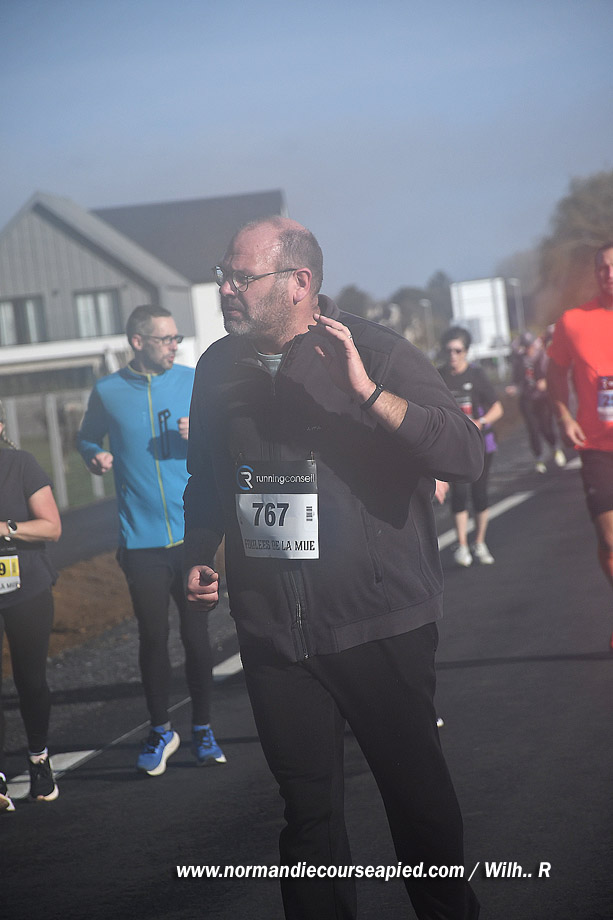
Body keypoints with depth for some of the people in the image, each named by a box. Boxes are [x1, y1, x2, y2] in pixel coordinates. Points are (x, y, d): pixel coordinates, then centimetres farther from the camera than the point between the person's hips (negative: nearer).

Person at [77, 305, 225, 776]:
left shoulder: (194, 381, 2)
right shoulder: (108, 392, 2)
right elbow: (87, 437, 17)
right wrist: (96, 458, -4)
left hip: (193, 532, 0)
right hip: (142, 539, 0)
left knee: (197, 633, 5)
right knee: (153, 637, 3)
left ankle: (203, 729, 17)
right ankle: (161, 731, 19)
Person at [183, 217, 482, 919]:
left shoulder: (375, 353, -7)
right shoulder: (219, 367, 8)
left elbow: (467, 455, -18)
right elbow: (205, 478, 24)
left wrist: (367, 392, -25)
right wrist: (200, 557, 13)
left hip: (379, 623, -3)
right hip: (271, 630, 4)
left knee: (416, 789, 8)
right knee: (306, 802, 9)